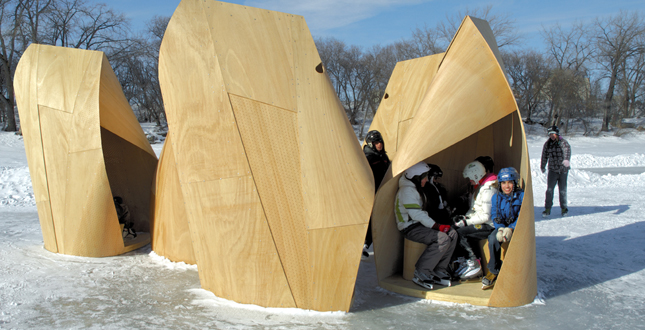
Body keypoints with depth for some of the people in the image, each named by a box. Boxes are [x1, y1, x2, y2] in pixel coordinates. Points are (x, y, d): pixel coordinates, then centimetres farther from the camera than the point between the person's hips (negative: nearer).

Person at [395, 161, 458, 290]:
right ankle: (421, 273, -17)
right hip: (410, 228, -10)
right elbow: (416, 214, -23)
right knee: (442, 239, -25)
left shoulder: (416, 188, 15)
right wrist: (436, 226, -20)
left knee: (452, 234, -2)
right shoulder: (407, 190, -18)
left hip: (419, 225, 10)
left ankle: (439, 271, 1)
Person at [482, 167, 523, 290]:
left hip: (517, 228, -2)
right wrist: (500, 228, -18)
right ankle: (493, 271, -15)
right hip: (501, 227, 2)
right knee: (493, 239, -29)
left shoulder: (521, 196, -5)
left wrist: (510, 229, -23)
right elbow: (495, 216, 2)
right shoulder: (496, 197, 5)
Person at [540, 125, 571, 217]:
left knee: (562, 190, 5)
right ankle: (547, 209, -2)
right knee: (549, 189, -9)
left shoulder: (563, 143, -6)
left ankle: (564, 208, 22)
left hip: (563, 170, -2)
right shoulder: (547, 144, 4)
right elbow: (544, 156, 15)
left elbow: (567, 151, -25)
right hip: (552, 170, 2)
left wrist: (566, 160, -45)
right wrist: (543, 167, 22)